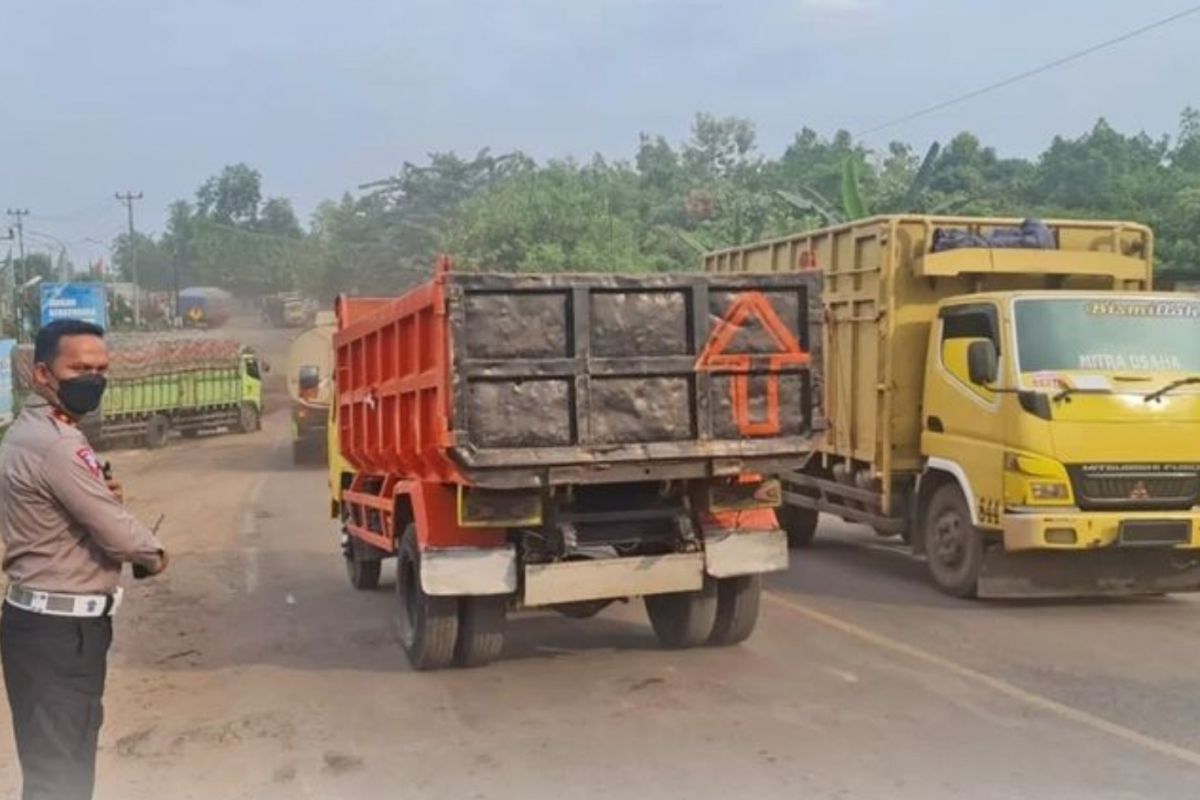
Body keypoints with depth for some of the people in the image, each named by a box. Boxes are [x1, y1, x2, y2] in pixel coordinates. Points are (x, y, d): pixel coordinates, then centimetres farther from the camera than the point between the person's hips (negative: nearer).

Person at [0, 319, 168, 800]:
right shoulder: (56, 444, -22)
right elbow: (119, 535, -22)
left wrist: (101, 493, 4)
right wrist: (154, 554, -1)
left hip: (49, 619, 10)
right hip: (60, 628, -10)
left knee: (63, 757, 22)